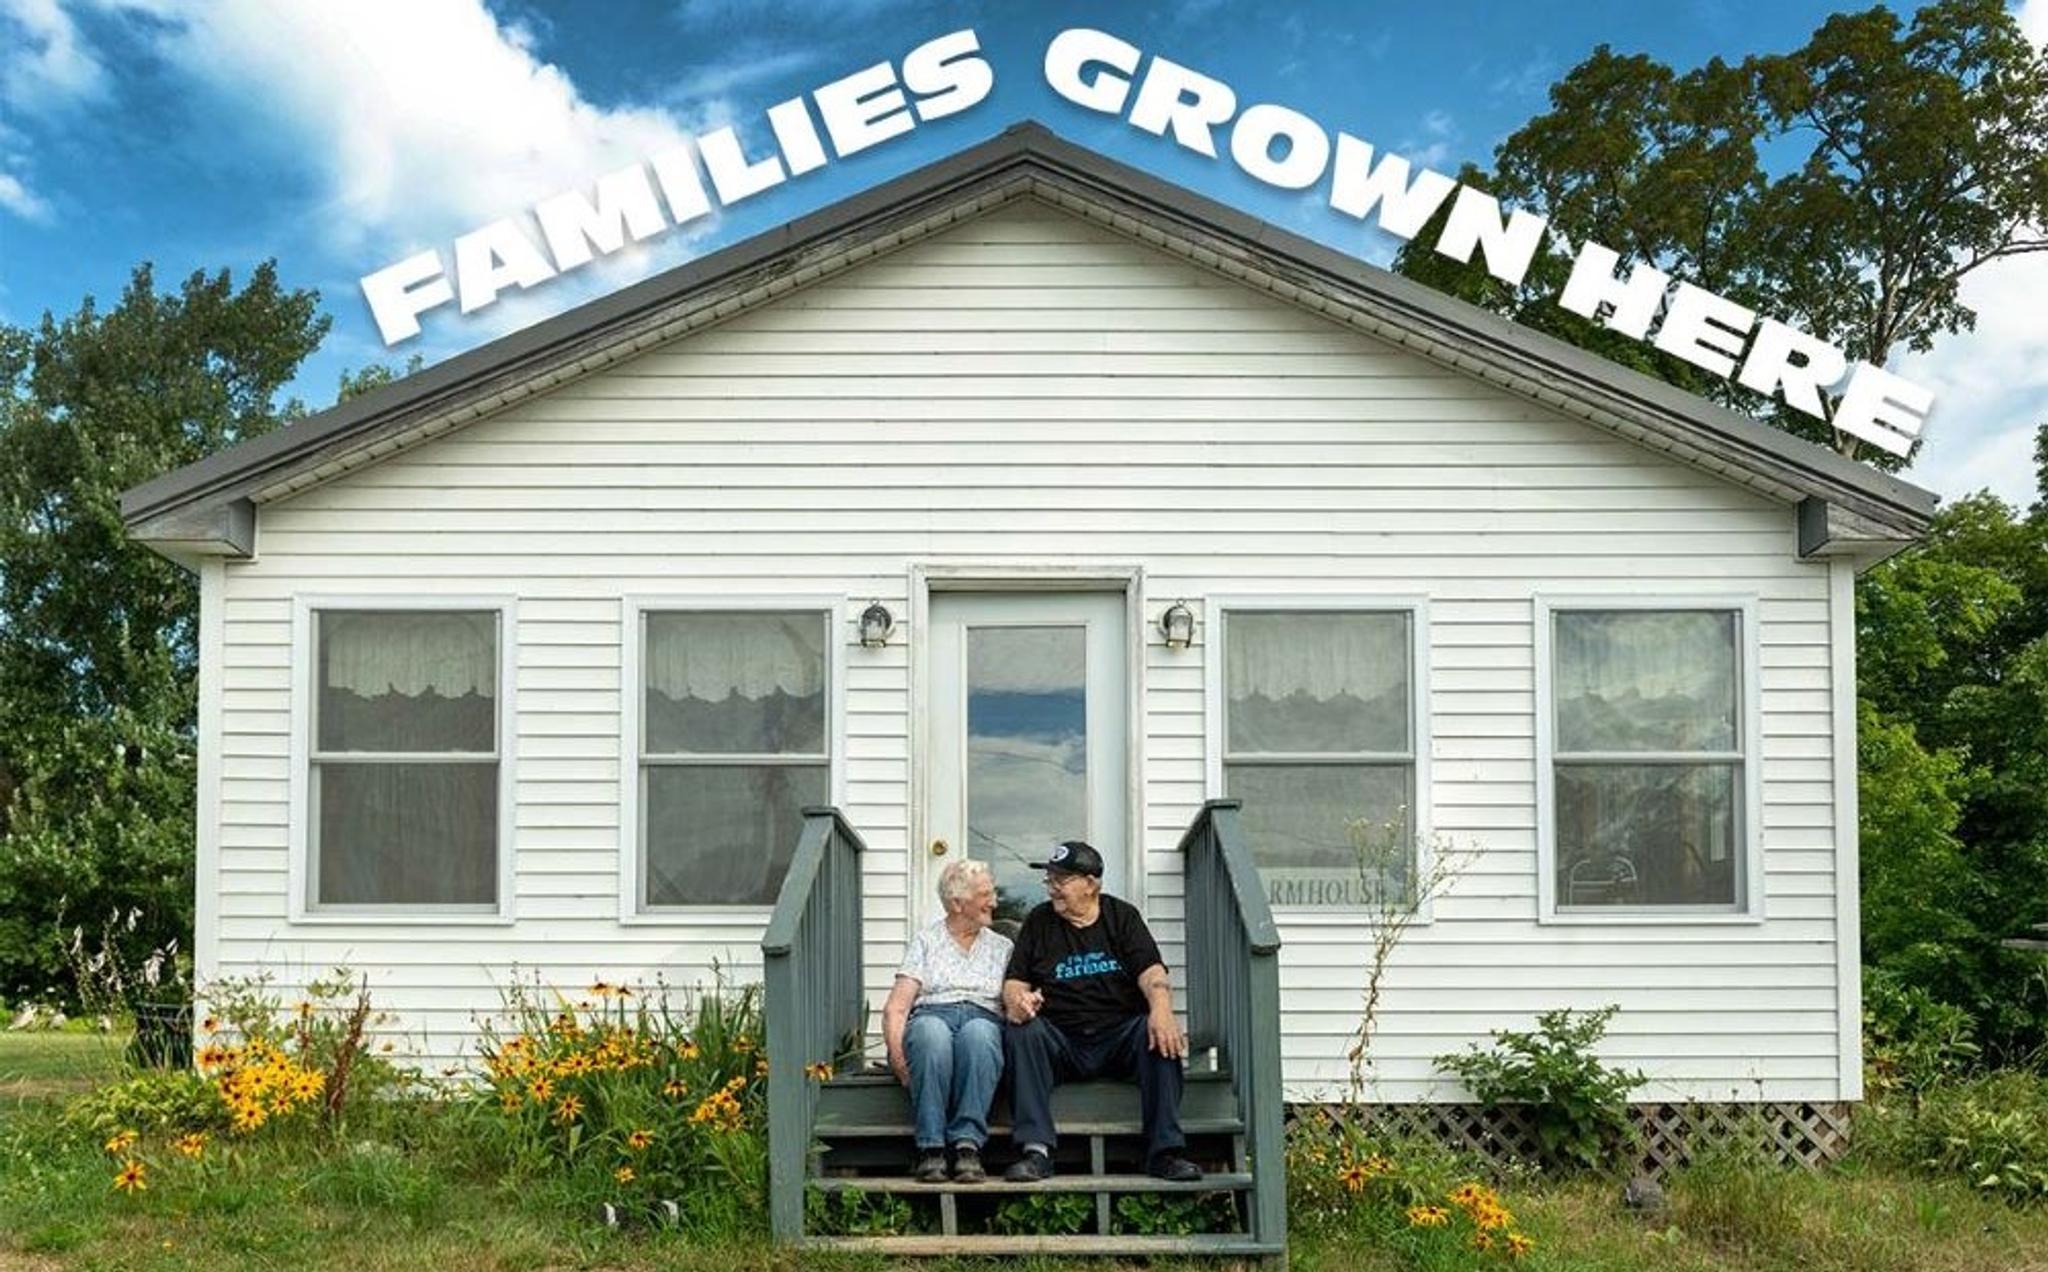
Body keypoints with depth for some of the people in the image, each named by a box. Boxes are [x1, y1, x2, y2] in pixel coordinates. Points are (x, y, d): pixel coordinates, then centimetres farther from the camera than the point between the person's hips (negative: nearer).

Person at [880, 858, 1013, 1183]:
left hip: (983, 1018, 1)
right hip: (930, 1015, -1)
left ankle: (968, 1144, -41)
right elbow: (896, 1006, 7)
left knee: (977, 1034, -37)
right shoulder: (926, 940, 17)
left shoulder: (1001, 946, 25)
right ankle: (930, 1148, -36)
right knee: (932, 1034, -38)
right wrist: (896, 1049, -12)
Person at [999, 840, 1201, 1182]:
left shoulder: (1123, 916, 10)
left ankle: (1164, 1151, -28)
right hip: (1060, 1040, 1)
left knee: (1159, 1034, -30)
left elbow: (1151, 971, -4)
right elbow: (1014, 981, 9)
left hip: (1120, 1035, -1)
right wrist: (1017, 1000, -17)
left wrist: (1161, 1010, -26)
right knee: (1022, 1033, -30)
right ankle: (1036, 1151, -34)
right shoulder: (1038, 922, 14)